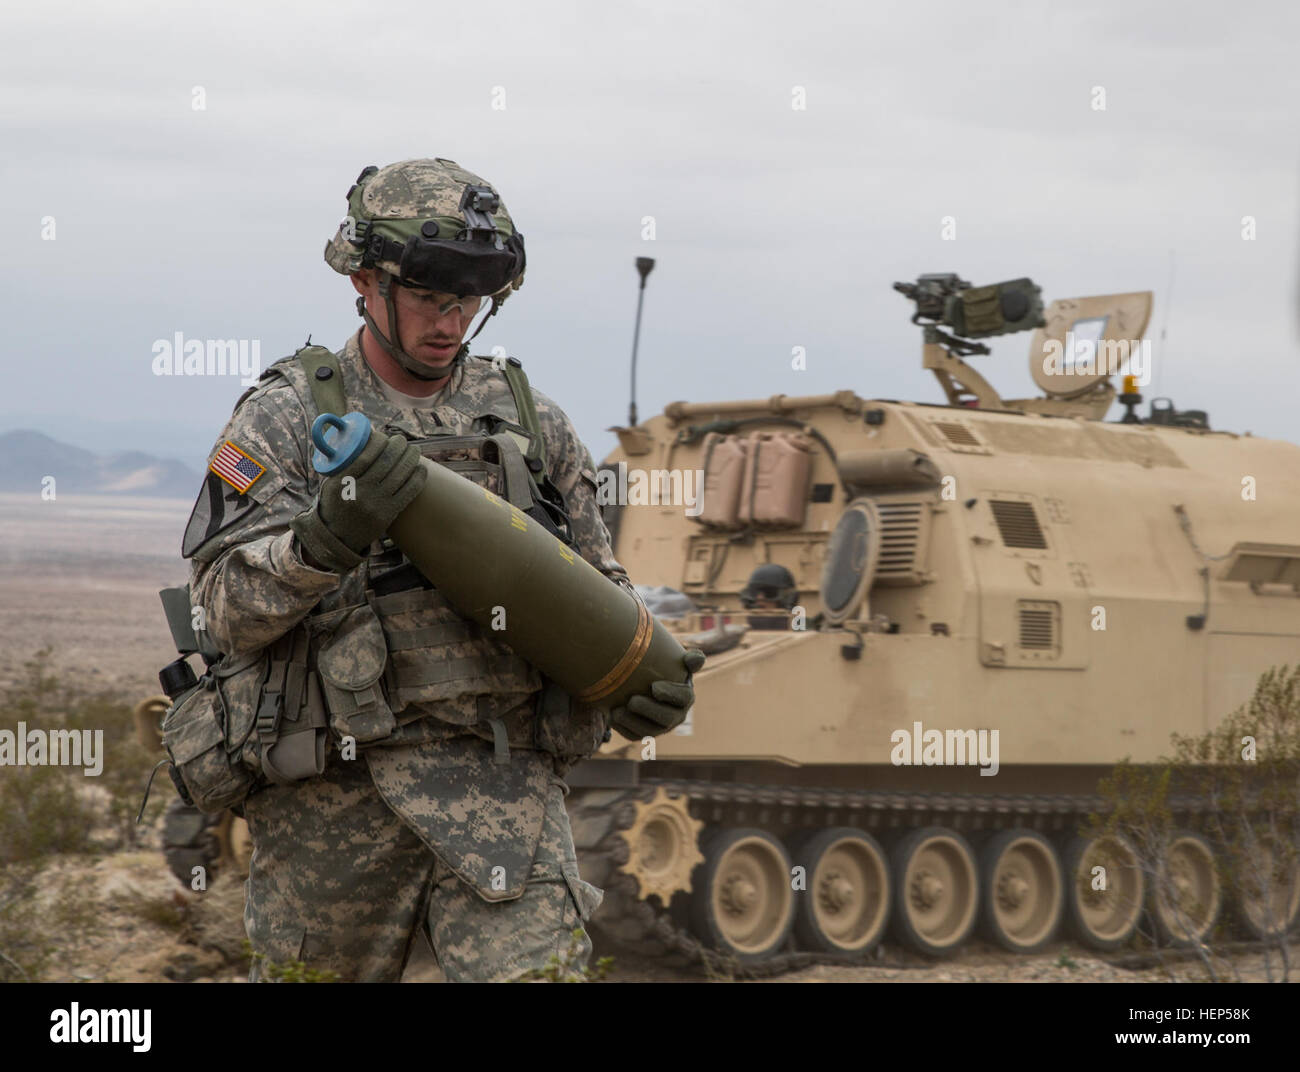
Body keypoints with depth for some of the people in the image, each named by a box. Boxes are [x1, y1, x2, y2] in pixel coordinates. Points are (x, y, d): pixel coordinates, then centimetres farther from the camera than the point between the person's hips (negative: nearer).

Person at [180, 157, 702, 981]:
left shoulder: (530, 420, 11)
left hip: (503, 785, 2)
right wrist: (327, 535, -24)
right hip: (335, 791, -1)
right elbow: (228, 610, -6)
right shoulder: (287, 416, 2)